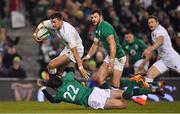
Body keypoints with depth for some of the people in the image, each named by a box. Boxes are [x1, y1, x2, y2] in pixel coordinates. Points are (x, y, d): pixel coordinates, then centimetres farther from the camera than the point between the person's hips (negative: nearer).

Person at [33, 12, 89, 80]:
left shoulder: (68, 32, -35)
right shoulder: (55, 25, -12)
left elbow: (75, 52, -37)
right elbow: (42, 24, 11)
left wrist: (81, 68, -41)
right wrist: (35, 34, -6)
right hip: (67, 48, 9)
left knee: (51, 65, -18)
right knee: (59, 73, 12)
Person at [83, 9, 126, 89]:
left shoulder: (106, 27, -20)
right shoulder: (97, 28, 9)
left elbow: (113, 45, -27)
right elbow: (95, 44, 23)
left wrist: (111, 62, -31)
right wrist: (88, 56, 15)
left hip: (118, 57, -9)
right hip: (109, 56, 9)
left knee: (115, 86, -11)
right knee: (99, 78, 3)